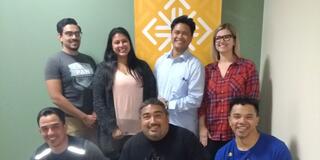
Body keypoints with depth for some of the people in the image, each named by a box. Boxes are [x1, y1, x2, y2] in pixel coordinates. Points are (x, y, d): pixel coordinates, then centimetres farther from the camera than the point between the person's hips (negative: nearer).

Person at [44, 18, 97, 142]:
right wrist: (84, 117, -11)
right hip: (71, 121, -4)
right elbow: (56, 97, -12)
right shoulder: (54, 62, -4)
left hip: (94, 119, 5)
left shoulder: (89, 60, 12)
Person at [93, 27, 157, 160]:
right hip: (115, 133, -2)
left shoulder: (141, 66, 7)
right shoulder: (103, 69, 0)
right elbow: (98, 101, -4)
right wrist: (111, 128, -10)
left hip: (140, 130, 2)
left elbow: (152, 96, 6)